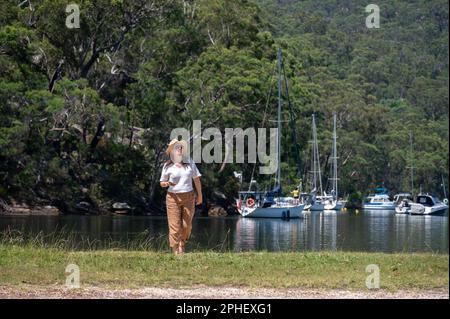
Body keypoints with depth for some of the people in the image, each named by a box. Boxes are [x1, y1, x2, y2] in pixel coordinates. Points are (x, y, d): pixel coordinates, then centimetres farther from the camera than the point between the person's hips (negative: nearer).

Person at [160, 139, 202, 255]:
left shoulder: (189, 163, 9)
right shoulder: (168, 166, 3)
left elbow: (196, 179, 14)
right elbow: (162, 183, 9)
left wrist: (199, 195, 13)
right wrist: (167, 183, -15)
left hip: (188, 197, 2)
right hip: (173, 197, -2)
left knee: (187, 225, 2)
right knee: (174, 225, -8)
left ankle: (182, 245, 27)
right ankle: (175, 250, -4)